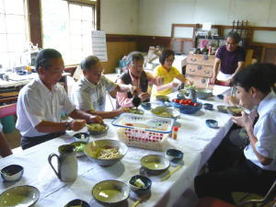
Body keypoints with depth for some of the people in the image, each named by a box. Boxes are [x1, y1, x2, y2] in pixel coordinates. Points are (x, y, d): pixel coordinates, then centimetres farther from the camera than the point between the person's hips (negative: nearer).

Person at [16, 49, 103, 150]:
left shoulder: (59, 88, 4)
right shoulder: (28, 93, -18)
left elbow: (72, 111, 11)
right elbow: (40, 126, -24)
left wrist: (89, 117, -9)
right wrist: (68, 125, -37)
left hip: (57, 135, 7)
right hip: (35, 142, -6)